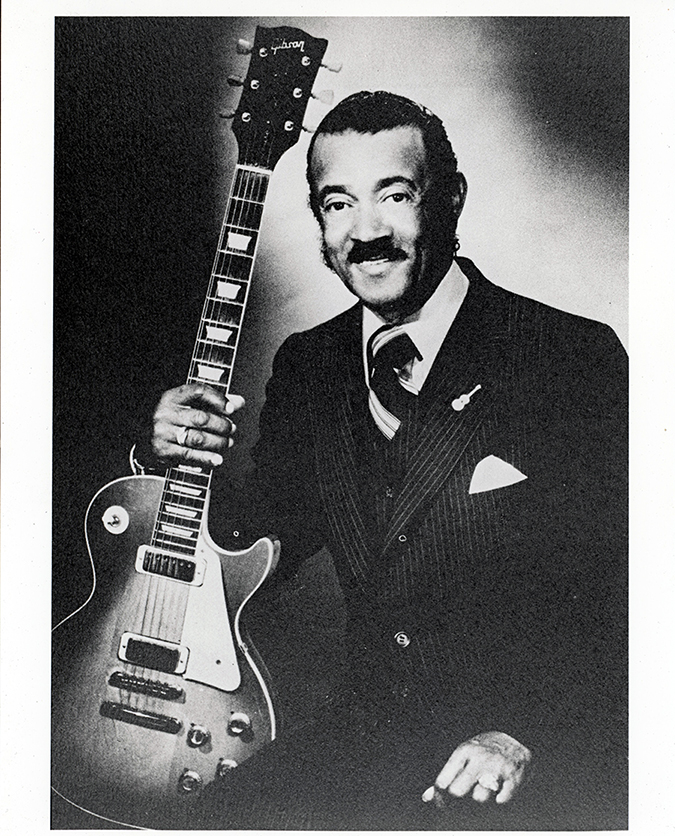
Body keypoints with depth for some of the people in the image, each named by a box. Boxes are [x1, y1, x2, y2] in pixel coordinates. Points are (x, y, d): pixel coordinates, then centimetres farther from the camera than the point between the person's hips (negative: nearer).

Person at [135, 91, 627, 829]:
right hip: (372, 735, 4)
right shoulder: (306, 366, 5)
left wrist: (524, 734, -15)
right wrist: (171, 460, -7)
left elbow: (624, 594, -8)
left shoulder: (576, 360, -10)